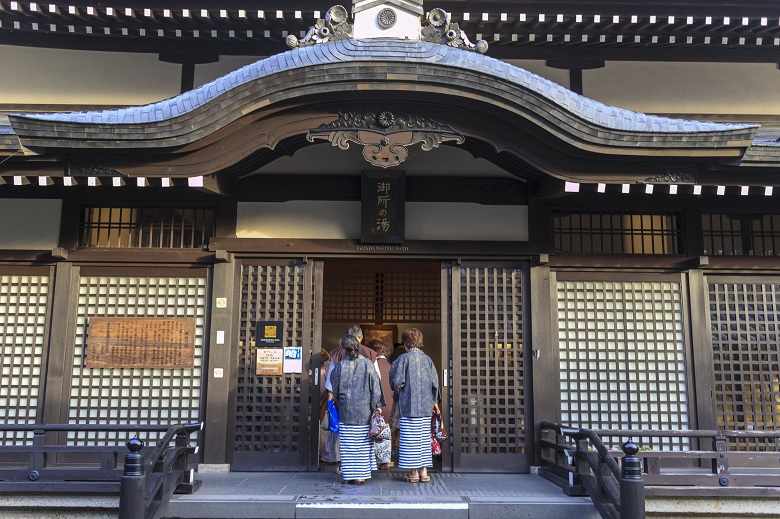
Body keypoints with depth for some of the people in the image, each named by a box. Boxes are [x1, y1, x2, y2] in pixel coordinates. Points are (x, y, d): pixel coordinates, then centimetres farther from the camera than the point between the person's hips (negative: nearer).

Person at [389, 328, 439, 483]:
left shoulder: (404, 358, -9)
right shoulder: (427, 359, 5)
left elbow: (397, 380, -11)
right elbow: (435, 382, 7)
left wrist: (397, 394, 9)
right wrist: (435, 400, 19)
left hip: (409, 405, -5)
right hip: (426, 405, 5)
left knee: (411, 439, 2)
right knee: (424, 437, 10)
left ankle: (414, 472, 5)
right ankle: (424, 470, 13)